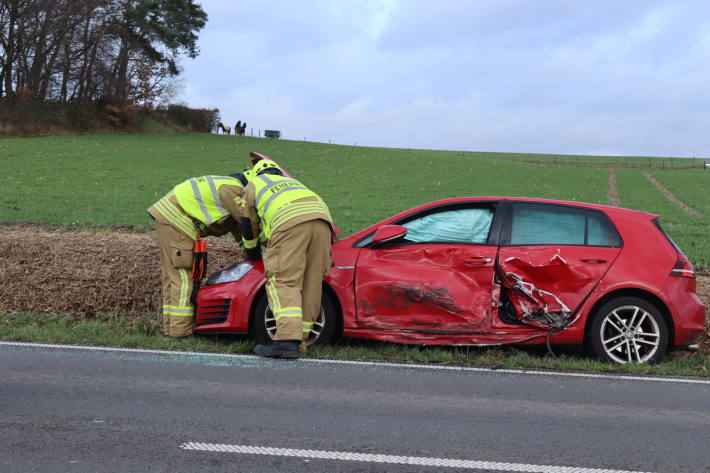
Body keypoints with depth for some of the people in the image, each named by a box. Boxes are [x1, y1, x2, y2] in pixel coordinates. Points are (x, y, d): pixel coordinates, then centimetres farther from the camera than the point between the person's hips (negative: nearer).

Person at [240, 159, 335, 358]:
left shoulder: (253, 185, 30)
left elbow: (249, 226, 31)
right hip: (322, 220, 5)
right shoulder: (292, 182, 44)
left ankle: (287, 340, -27)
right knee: (311, 286, 6)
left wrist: (252, 255, 46)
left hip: (290, 222, -5)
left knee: (284, 283, -11)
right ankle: (300, 343, 5)